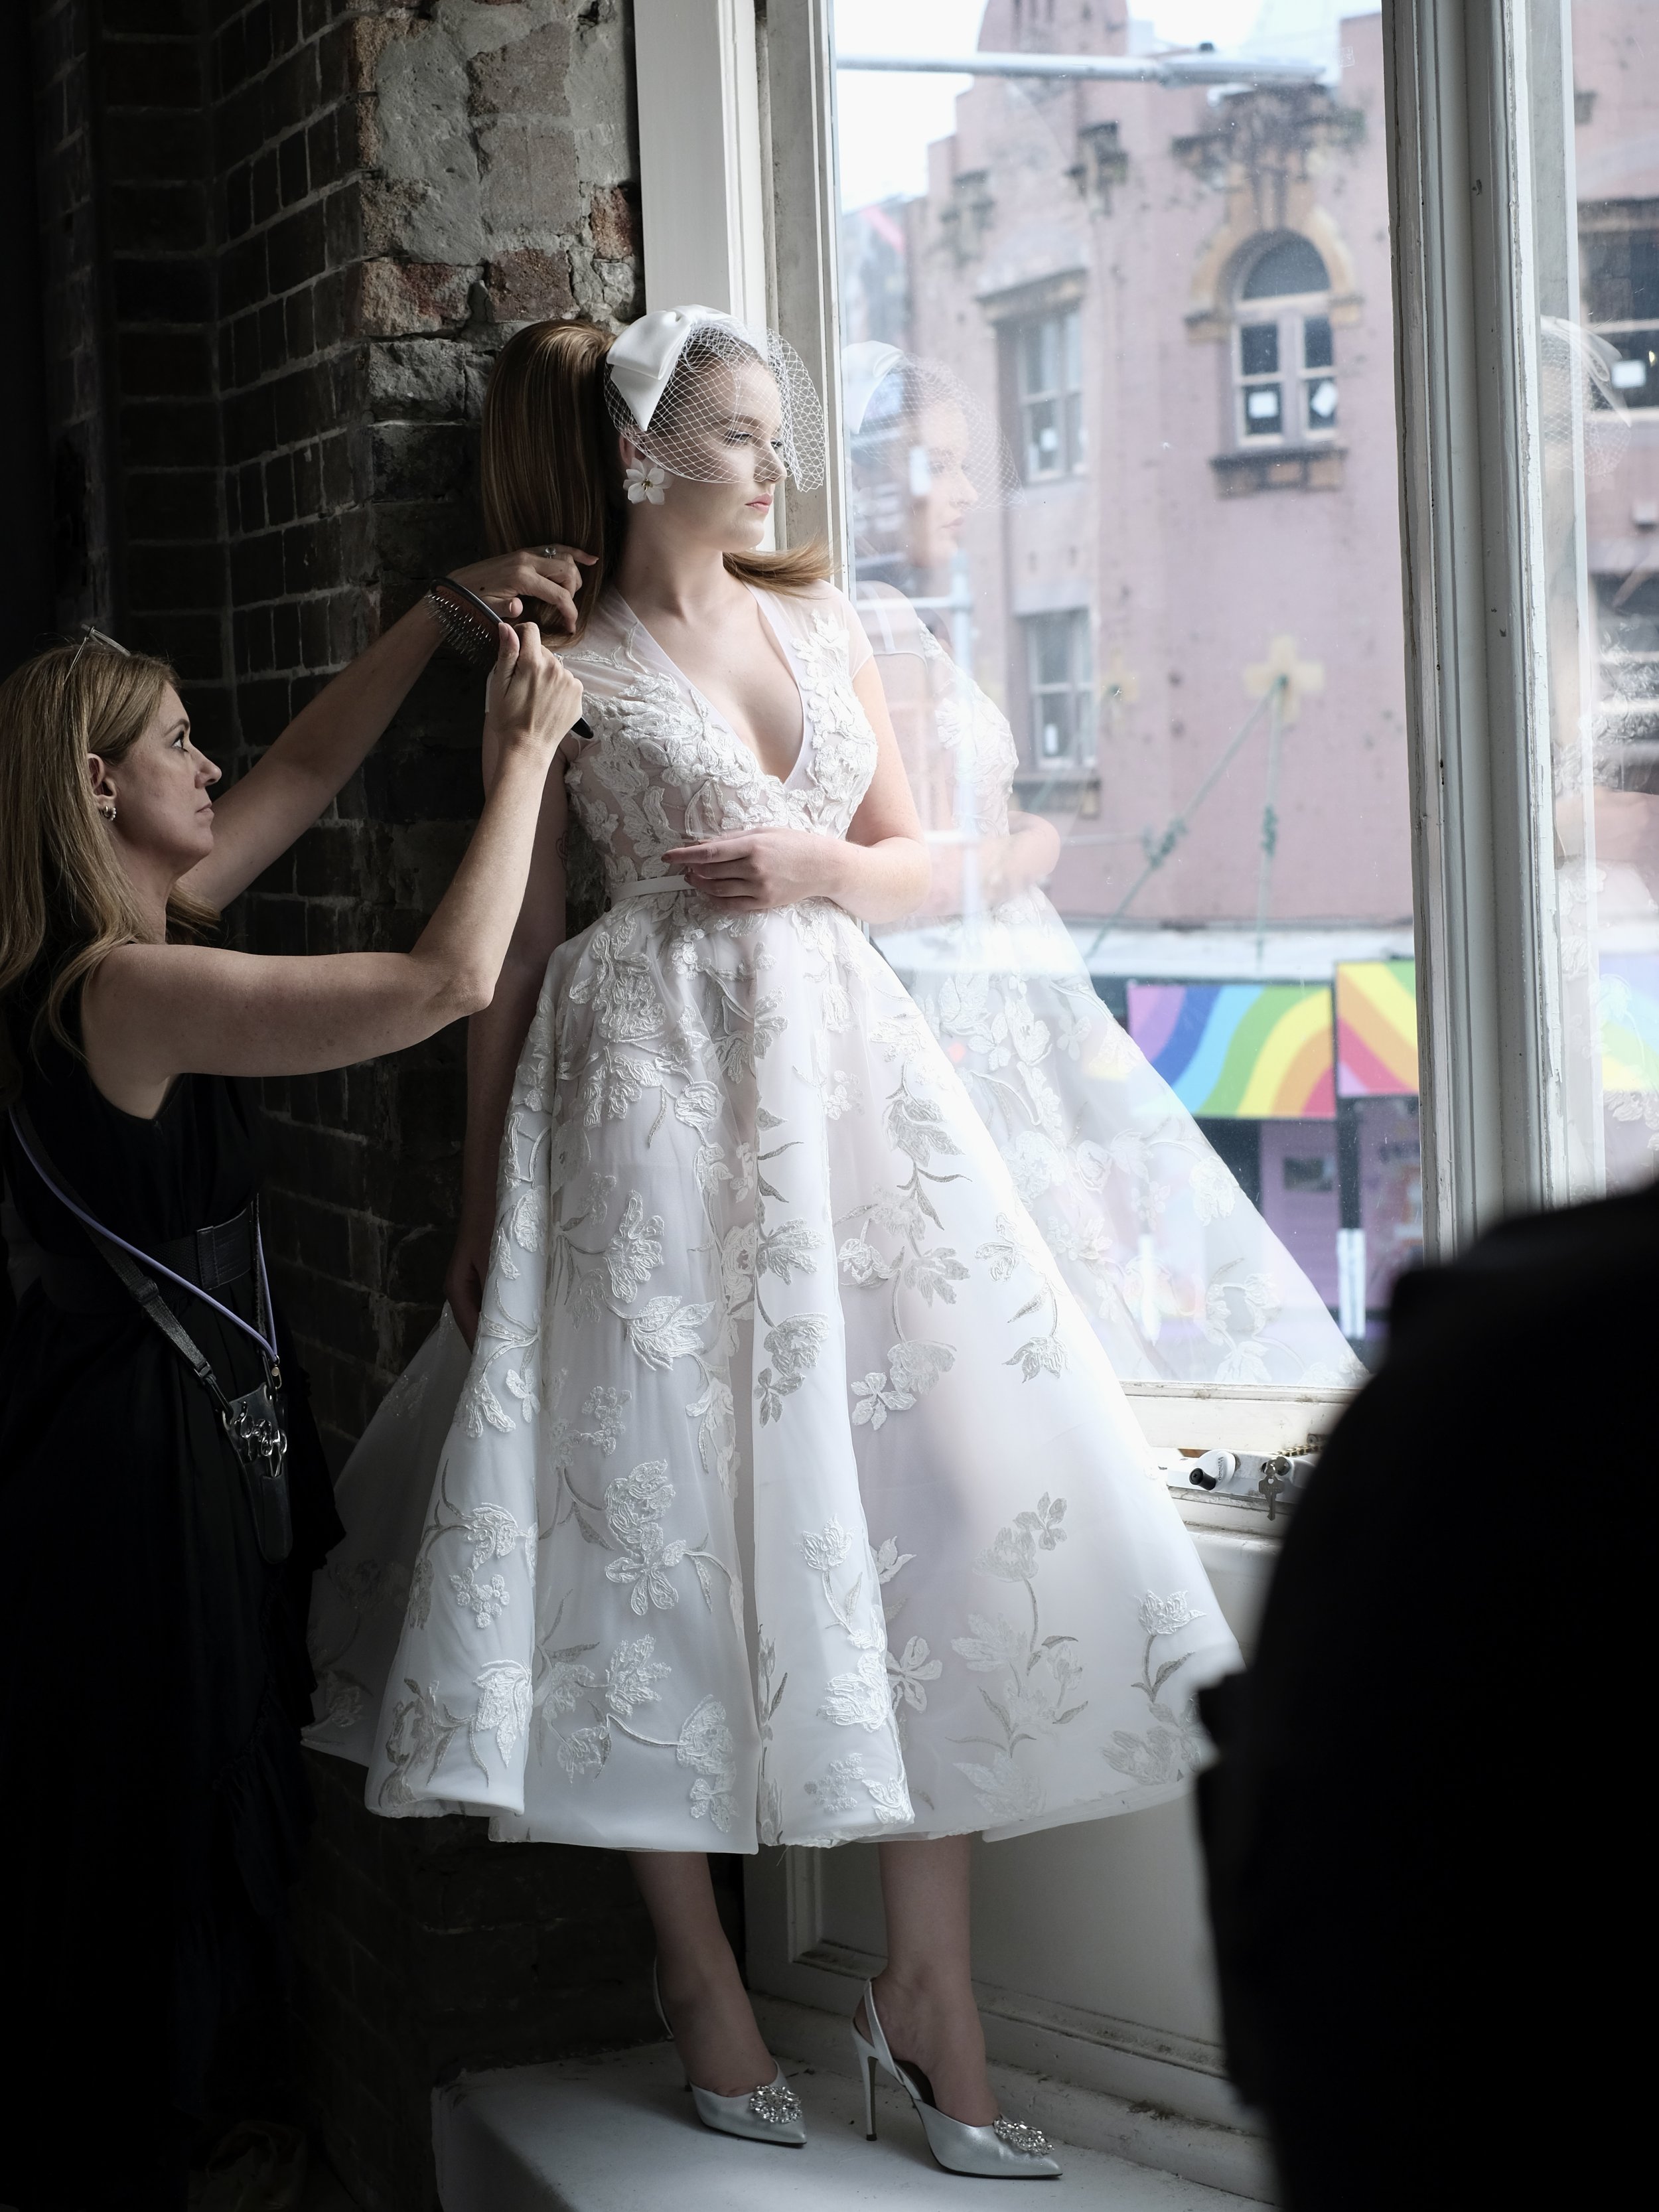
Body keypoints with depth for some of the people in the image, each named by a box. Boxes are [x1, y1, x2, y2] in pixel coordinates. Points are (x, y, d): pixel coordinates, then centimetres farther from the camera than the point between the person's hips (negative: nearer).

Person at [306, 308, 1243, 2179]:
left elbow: (916, 863, 16)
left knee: (916, 1489, -2)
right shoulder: (568, 668, 0)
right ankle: (700, 1976, 13)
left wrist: (814, 865, -6)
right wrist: (483, 1209, 1)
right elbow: (511, 954, 2)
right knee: (664, 1505, -2)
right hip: (653, 1093, -4)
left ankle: (928, 1987, 6)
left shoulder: (819, 621, 13)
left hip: (839, 1074, 4)